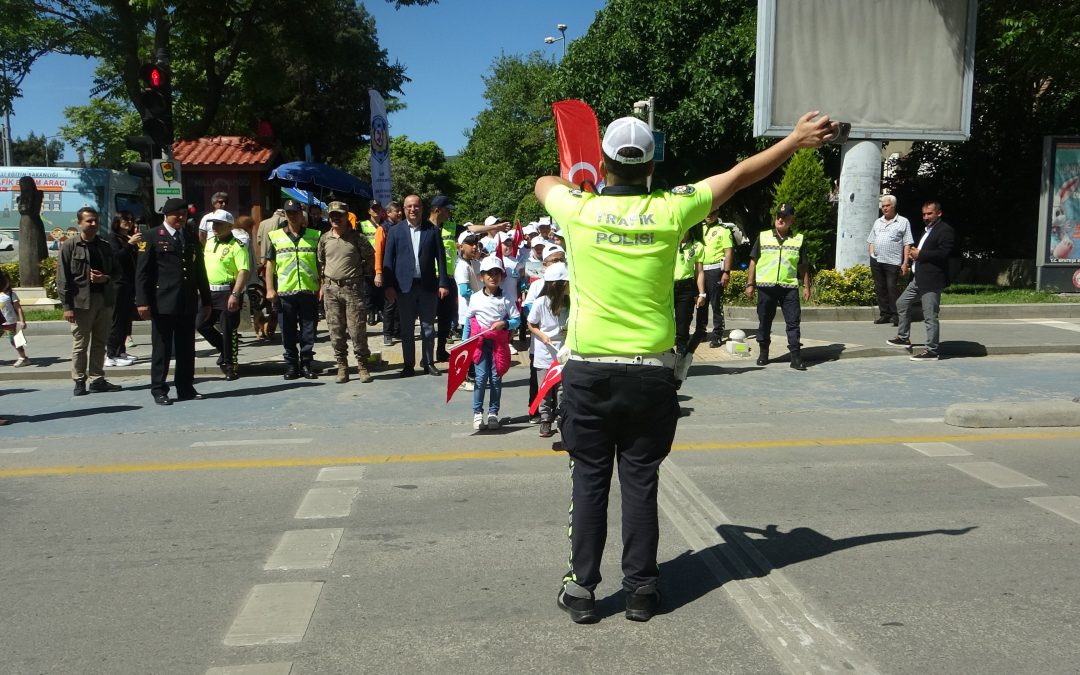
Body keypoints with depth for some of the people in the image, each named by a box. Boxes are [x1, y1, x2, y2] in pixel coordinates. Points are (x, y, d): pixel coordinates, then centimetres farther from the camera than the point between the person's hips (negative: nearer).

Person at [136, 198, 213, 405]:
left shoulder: (192, 236, 14)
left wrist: (206, 300, 15)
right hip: (163, 303, -4)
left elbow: (200, 269, 17)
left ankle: (185, 388, 18)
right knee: (162, 349, 2)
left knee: (187, 349, 9)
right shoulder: (153, 237, 0)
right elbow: (142, 272, -4)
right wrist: (142, 301, -11)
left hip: (188, 303, 4)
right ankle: (159, 390, 10)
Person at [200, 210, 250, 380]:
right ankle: (225, 350, 31)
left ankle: (231, 364, 9)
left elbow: (244, 271, -20)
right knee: (203, 325, 11)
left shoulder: (237, 246, -12)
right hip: (210, 291, 8)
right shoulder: (209, 242, 13)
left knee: (228, 330, -3)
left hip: (228, 292, -8)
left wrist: (235, 294, -27)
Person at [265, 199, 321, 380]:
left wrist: (322, 287, 1)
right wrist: (270, 289, 1)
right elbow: (270, 264, 8)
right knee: (288, 332, 6)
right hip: (284, 291, 0)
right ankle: (291, 364, 16)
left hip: (309, 290, 0)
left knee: (308, 331, 4)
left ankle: (307, 363, 14)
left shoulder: (314, 236, 6)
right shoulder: (276, 236, 7)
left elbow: (321, 264, 9)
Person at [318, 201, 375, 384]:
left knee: (357, 329, -4)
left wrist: (362, 273, 4)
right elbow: (320, 262, 19)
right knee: (336, 331, 5)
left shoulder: (357, 238, -1)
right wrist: (323, 282, 14)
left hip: (353, 288, -3)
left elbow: (370, 257, 9)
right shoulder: (324, 239, 9)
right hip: (331, 289, 3)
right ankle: (342, 367, 14)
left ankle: (362, 366, 7)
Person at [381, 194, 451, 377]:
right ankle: (408, 365, 15)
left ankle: (428, 363, 19)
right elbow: (388, 260, 2)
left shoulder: (432, 230, 3)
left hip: (428, 285, 0)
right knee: (407, 329, 7)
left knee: (428, 327, 8)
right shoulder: (395, 231, 3)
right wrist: (389, 286, -6)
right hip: (405, 286, 0)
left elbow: (440, 257, 2)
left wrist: (443, 283, -4)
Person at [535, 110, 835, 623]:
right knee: (640, 480, 9)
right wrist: (796, 140, 23)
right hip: (651, 374, 1)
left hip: (589, 371, 0)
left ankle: (582, 588, 15)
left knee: (589, 480, 8)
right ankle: (640, 589, 18)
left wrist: (575, 186, 41)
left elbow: (544, 183, 20)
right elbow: (738, 176, 10)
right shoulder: (670, 211, -3)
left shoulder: (578, 210, -4)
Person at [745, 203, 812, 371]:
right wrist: (750, 284, 4)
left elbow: (803, 266, 12)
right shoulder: (763, 237, 6)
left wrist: (806, 286, 6)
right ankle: (763, 353, 21)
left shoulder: (798, 240, 8)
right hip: (766, 286, 0)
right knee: (764, 322, 8)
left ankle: (796, 356, -2)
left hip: (789, 287, 0)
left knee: (793, 322, -4)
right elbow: (753, 261, 8)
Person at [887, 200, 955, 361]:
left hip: (931, 281, -11)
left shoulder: (945, 230, -12)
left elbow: (944, 253, -23)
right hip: (919, 278, 11)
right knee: (902, 303, 20)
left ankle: (932, 351, -1)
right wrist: (915, 254, 5)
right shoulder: (928, 230, 20)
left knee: (930, 316, -7)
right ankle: (903, 338, 33)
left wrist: (920, 254, -17)